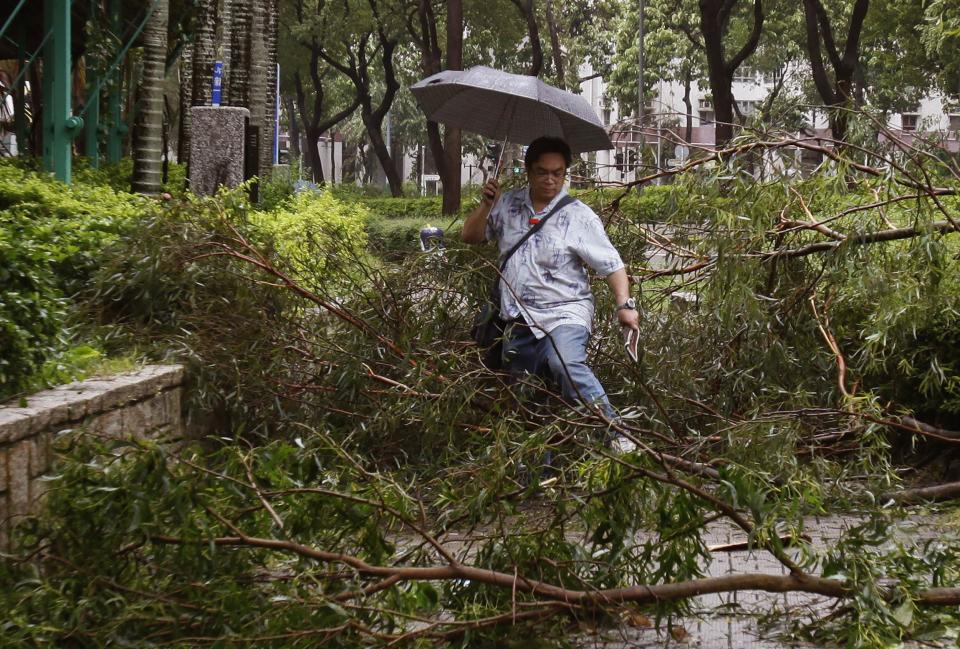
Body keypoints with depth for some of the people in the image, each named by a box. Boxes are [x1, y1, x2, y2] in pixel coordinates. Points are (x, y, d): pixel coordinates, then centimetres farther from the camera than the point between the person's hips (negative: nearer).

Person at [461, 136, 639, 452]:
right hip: (520, 321, 6)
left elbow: (611, 265, -5)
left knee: (566, 364, -36)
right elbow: (470, 236, 15)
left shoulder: (579, 216, -5)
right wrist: (486, 204, -2)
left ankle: (615, 435, -31)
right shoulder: (508, 205, 9)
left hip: (564, 314, -5)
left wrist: (625, 304, -19)